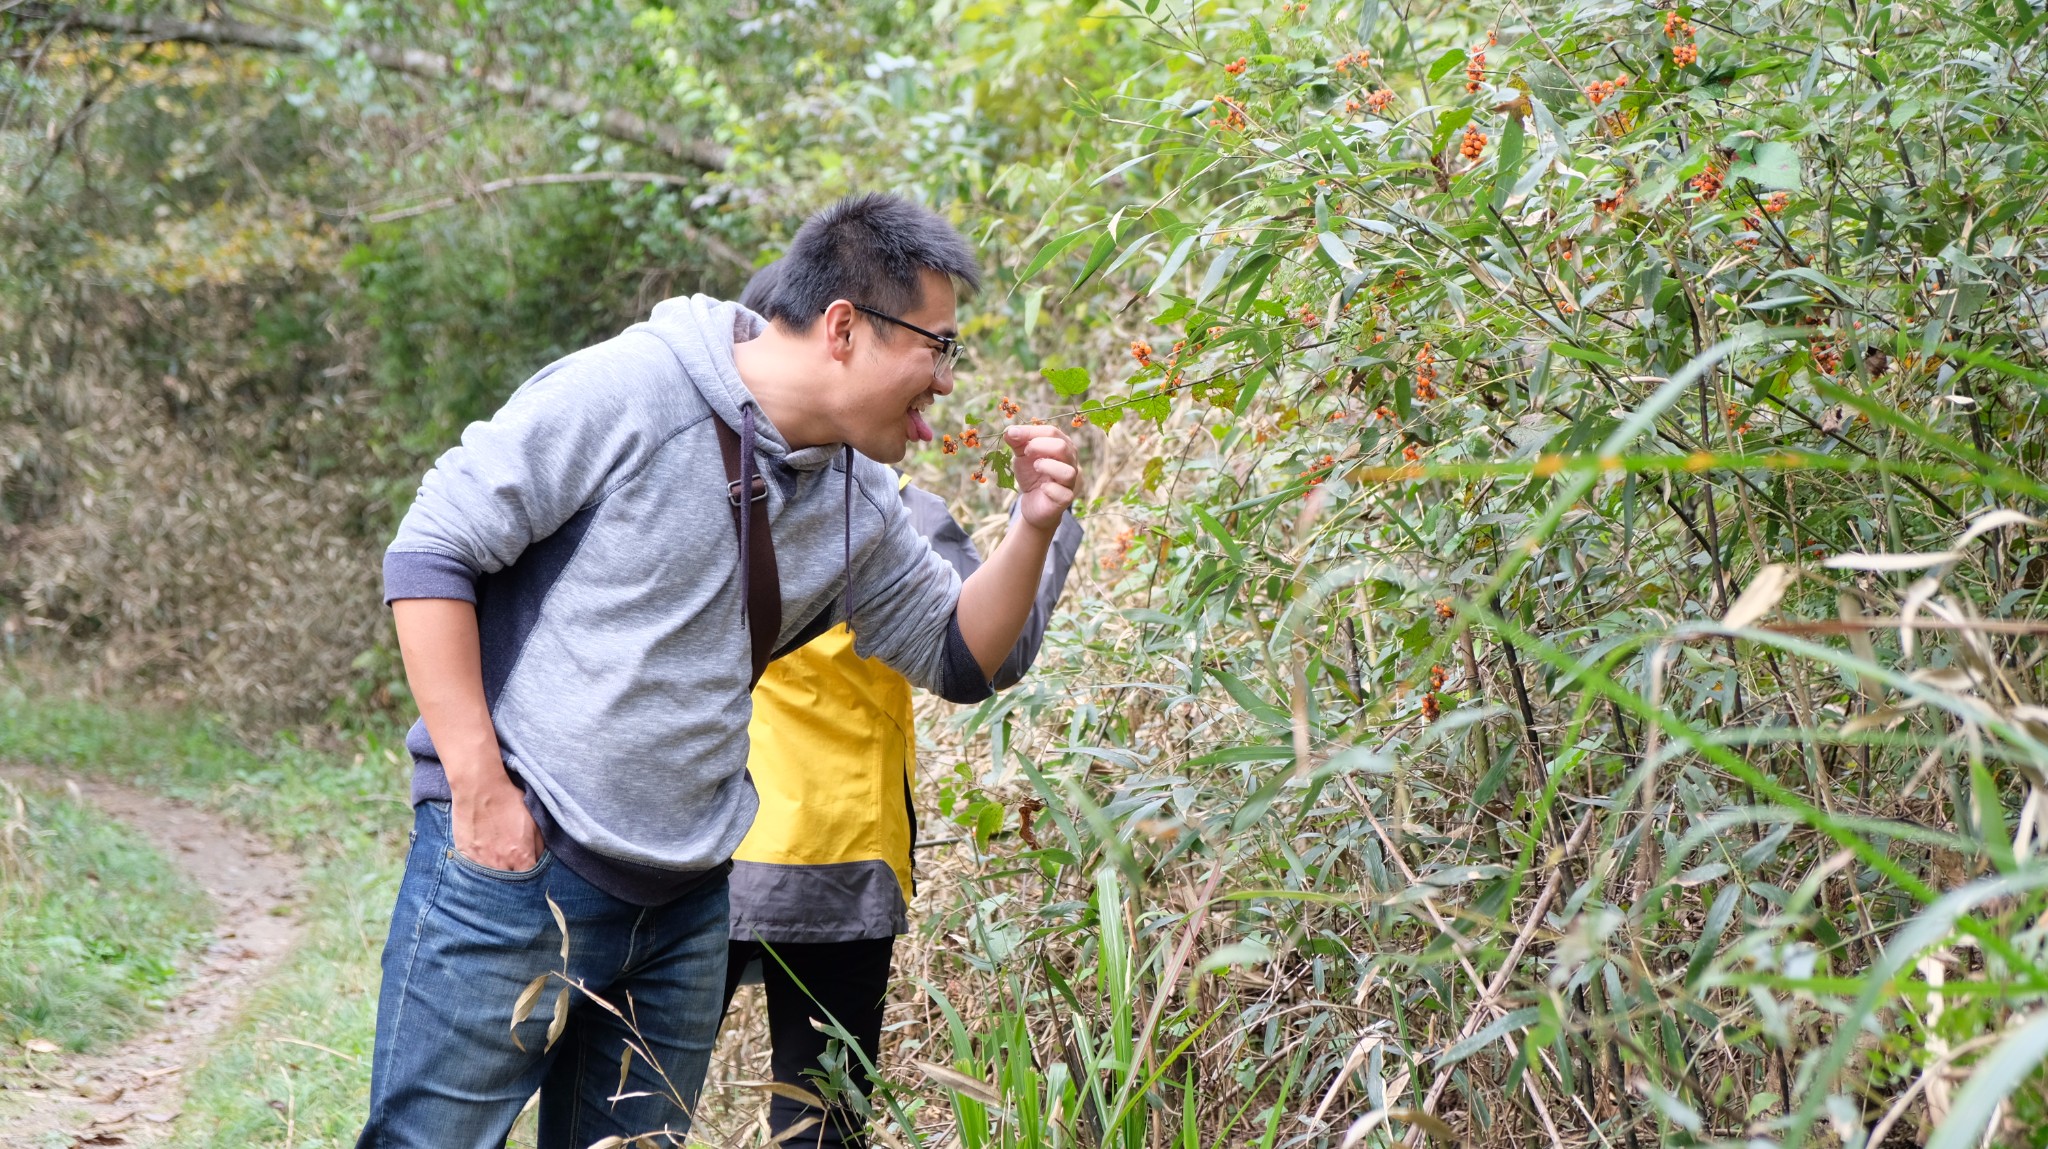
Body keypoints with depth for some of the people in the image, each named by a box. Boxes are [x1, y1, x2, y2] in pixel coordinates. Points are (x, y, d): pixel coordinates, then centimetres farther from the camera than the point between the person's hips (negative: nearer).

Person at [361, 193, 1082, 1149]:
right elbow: (430, 552, -12)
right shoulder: (626, 392, -14)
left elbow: (958, 658, 18)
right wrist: (479, 784, -16)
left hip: (685, 910, 7)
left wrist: (1032, 529, -1)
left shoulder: (859, 502, 8)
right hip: (511, 862, -6)